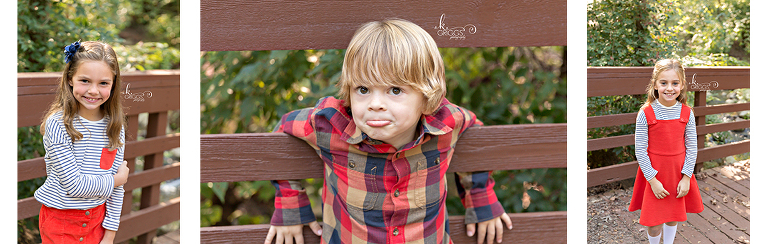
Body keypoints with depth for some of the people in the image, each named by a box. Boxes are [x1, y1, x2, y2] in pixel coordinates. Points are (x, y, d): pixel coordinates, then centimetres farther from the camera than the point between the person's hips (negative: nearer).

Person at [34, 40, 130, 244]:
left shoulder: (115, 127, -3)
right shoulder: (57, 123, -18)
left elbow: (117, 188, 1)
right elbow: (75, 185, -21)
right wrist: (116, 180, -8)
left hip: (97, 219, 4)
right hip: (60, 220, -4)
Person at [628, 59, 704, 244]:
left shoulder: (687, 113, -5)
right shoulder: (646, 114, -13)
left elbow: (691, 148, 0)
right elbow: (640, 150, -11)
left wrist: (686, 178, -6)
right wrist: (653, 180, -14)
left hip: (679, 174, 3)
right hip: (654, 175, -3)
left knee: (674, 216, 18)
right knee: (654, 224, 1)